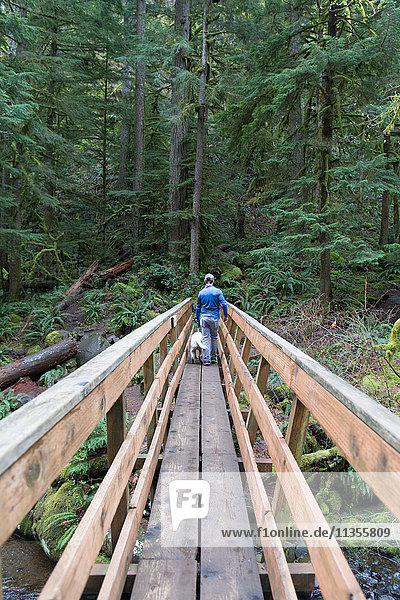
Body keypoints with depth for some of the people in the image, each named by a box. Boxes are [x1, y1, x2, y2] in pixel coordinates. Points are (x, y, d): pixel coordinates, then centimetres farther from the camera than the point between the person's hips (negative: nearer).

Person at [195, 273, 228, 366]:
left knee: (206, 339, 2)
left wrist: (197, 318, 23)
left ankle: (207, 359, -1)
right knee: (214, 337, 14)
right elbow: (224, 304, -9)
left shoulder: (201, 293, 5)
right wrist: (225, 316, 2)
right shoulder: (217, 291, -3)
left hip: (204, 317, 1)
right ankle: (213, 357, 20)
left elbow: (198, 307, 12)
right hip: (214, 318, -1)